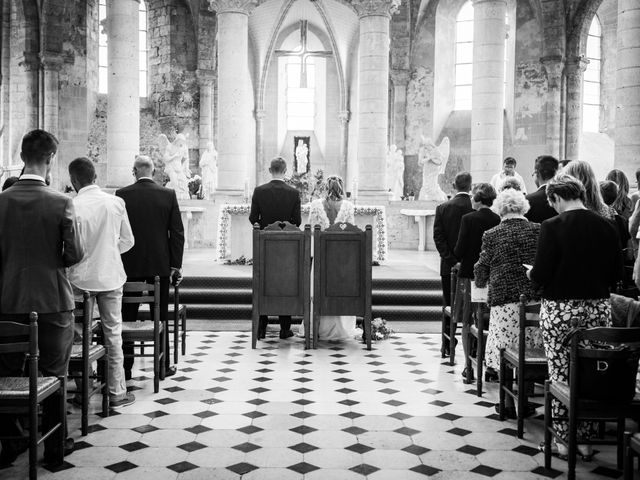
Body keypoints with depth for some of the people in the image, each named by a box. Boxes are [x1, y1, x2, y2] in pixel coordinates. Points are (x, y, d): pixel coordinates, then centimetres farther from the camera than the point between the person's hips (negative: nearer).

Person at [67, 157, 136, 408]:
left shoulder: (73, 206, -14)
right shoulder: (116, 203, -5)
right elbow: (127, 241, 3)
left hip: (80, 278, -2)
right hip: (111, 276, 2)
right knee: (113, 334, 8)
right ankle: (117, 392, 13)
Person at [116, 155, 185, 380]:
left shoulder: (122, 195, -5)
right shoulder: (168, 195, -3)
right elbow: (177, 233, -3)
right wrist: (175, 265, 2)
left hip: (129, 265, 0)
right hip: (160, 264, 1)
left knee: (127, 317, 8)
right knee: (160, 316, 10)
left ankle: (125, 367, 11)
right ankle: (163, 365, 16)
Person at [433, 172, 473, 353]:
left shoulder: (443, 208, -4)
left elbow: (438, 237, -8)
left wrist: (450, 258, -8)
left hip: (450, 265, 1)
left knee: (450, 306, 9)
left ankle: (449, 346, 12)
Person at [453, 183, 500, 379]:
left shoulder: (468, 219, -11)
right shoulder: (499, 220, -3)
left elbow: (459, 251, -12)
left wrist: (461, 259, 10)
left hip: (469, 275, -3)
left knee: (467, 324, 7)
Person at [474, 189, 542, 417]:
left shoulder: (492, 235, 0)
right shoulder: (538, 230, 4)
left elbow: (481, 273, 4)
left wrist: (482, 282, 24)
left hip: (504, 300, -2)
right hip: (534, 301, 2)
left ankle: (509, 404, 13)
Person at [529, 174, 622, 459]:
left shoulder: (553, 227, -12)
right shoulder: (606, 227, 1)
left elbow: (540, 275, -14)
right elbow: (616, 273, 7)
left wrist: (530, 273, 8)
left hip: (560, 310, -4)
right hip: (598, 309, 4)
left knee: (560, 375, 6)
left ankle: (563, 440, 14)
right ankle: (585, 439, 20)